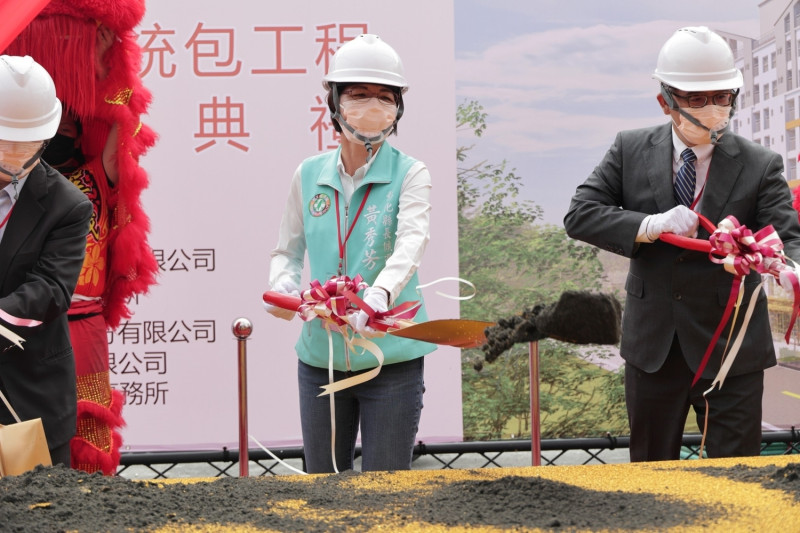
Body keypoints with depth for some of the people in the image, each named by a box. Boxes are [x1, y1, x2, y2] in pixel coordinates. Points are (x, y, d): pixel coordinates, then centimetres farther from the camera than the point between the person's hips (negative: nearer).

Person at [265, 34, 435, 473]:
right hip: (320, 358, 4)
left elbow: (412, 241, -22)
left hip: (390, 358, -3)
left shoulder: (408, 174, -5)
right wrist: (282, 286, -9)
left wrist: (378, 297, -40)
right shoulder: (309, 175, 7)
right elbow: (287, 251, 14)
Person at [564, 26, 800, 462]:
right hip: (652, 345, 2)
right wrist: (651, 226, -21)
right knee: (650, 467, 16)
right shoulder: (630, 150, 0)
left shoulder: (760, 166, -7)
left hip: (730, 348, -2)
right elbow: (579, 214, -5)